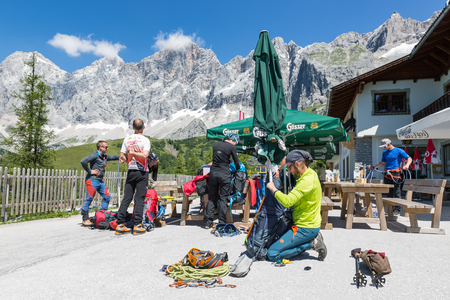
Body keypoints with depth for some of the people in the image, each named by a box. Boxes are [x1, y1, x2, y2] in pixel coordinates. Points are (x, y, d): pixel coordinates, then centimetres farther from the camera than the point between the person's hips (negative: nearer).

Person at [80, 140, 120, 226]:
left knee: (107, 197, 7)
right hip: (92, 180, -9)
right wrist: (89, 171, -16)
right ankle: (85, 219, 1)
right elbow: (83, 161, -22)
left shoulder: (104, 157, 16)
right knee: (89, 198, -7)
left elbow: (112, 157, 35)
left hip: (100, 181, 9)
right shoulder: (95, 155, -11)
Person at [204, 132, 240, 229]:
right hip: (225, 174, -4)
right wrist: (238, 170, 20)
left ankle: (208, 222, 12)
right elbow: (236, 162, 2)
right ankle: (222, 222, 5)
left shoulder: (216, 144, 13)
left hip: (213, 173, 5)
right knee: (224, 198, 4)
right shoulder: (231, 147, -2)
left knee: (211, 198, 11)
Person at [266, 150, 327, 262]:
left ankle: (312, 243, -6)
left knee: (272, 254, -11)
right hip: (310, 223, 10)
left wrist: (273, 189, -18)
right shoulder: (310, 173, 5)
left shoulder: (307, 180, -26)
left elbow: (287, 201, -34)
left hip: (305, 228, -10)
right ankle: (313, 238, 12)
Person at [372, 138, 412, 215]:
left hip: (396, 174, -5)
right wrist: (373, 166, 10)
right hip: (387, 174, 6)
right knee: (388, 193, 9)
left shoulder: (398, 151, -2)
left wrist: (407, 165, -20)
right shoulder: (385, 152, 14)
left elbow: (409, 158, -1)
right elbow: (383, 163, 21)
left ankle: (397, 209, 4)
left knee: (397, 192, -3)